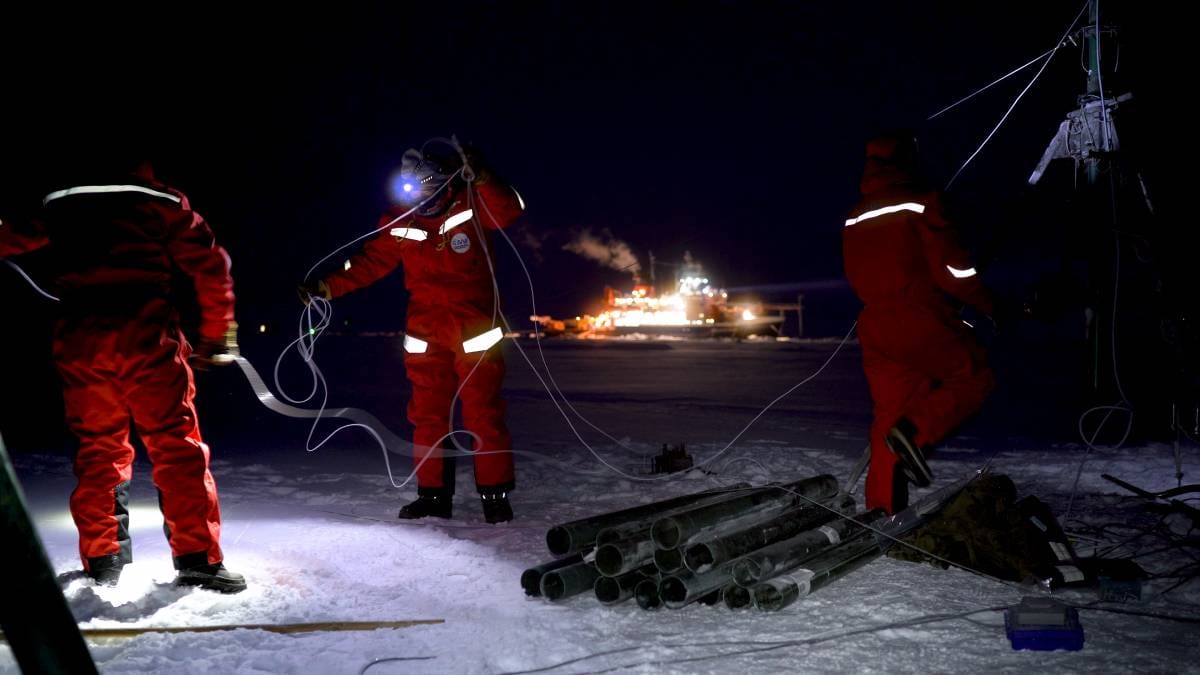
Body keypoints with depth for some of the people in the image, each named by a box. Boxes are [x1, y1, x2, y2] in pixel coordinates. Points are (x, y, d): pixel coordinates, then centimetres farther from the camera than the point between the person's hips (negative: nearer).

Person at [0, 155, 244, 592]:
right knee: (176, 444, -1)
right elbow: (211, 266, 4)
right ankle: (198, 560, -5)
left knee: (97, 449, 14)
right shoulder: (162, 202, 8)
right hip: (145, 334, -3)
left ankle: (102, 563, 16)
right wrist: (217, 337, 10)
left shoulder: (58, 204, 18)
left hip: (79, 339, 4)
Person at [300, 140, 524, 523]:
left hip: (474, 330, -4)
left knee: (483, 415, -2)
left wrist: (480, 179, -39)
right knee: (427, 416, 6)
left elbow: (509, 211, -25)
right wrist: (327, 287, 1)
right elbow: (370, 263, 7)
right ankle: (433, 495, 16)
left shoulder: (471, 207, -8)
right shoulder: (399, 223, 2)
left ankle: (495, 495, 8)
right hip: (425, 334, 4)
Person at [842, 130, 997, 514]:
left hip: (875, 329, 7)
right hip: (921, 324, -6)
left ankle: (880, 510, 8)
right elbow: (951, 270, -12)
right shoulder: (920, 203, -7)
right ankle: (915, 431, -11)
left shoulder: (855, 218, 13)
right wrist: (990, 306, 1)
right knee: (976, 377, 11)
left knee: (889, 417, 11)